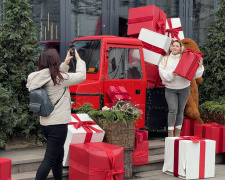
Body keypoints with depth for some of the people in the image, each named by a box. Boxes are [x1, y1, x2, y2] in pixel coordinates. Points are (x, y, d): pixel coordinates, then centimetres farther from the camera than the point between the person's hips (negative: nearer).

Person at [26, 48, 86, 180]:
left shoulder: (39, 78, 3)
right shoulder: (59, 78, -16)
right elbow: (81, 75, -4)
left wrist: (66, 63, 21)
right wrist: (79, 59, 10)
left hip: (45, 124, 8)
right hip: (58, 125, -8)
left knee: (58, 156, 22)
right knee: (49, 159, -7)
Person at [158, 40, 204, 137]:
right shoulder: (165, 59, 4)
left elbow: (195, 74, -4)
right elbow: (162, 73, -8)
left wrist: (200, 66, -21)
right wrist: (171, 74, -23)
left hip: (184, 88, 1)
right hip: (170, 89, -1)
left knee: (180, 110, 9)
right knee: (173, 110, -12)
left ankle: (178, 134, 20)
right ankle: (170, 134, -9)